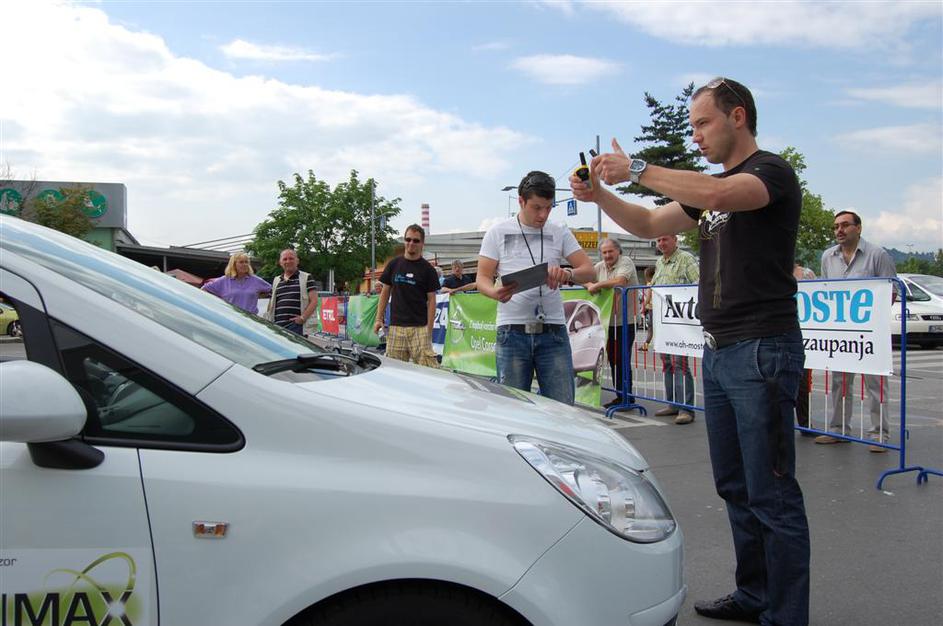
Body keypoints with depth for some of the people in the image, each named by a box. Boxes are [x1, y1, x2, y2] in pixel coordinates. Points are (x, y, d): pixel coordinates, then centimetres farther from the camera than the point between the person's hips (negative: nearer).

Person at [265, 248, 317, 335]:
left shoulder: (306, 278, 5)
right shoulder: (276, 281, 21)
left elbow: (314, 301, -3)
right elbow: (271, 304, 25)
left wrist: (303, 318, -13)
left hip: (297, 325, -5)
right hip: (277, 326, 5)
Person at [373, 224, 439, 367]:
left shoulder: (427, 269, 2)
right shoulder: (394, 264, 10)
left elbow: (431, 300, 1)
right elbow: (385, 292, 15)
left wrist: (429, 329, -7)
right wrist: (379, 319, 6)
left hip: (419, 327, -3)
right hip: (395, 327, 3)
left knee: (426, 366, -9)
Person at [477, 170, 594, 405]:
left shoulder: (560, 233, 11)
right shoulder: (498, 232, 8)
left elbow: (588, 270, 6)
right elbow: (482, 278, 5)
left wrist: (567, 274, -17)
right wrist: (496, 293, -19)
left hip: (553, 332, 1)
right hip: (512, 332, -1)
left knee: (563, 406, -1)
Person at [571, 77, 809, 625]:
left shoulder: (772, 171, -6)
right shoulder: (711, 186, 20)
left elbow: (718, 195, -27)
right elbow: (650, 225, 20)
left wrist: (637, 169, -19)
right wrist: (601, 195, 4)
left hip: (762, 350, -9)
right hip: (719, 352, 9)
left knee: (772, 493, -5)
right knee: (735, 487, 14)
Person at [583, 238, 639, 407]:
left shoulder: (625, 263, -8)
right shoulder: (600, 267, 12)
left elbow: (620, 281, -25)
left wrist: (598, 285, -16)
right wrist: (589, 285, -11)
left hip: (625, 321, -7)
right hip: (609, 321, 7)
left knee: (622, 360, -6)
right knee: (613, 359, 11)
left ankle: (627, 398, 3)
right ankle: (619, 397, 20)